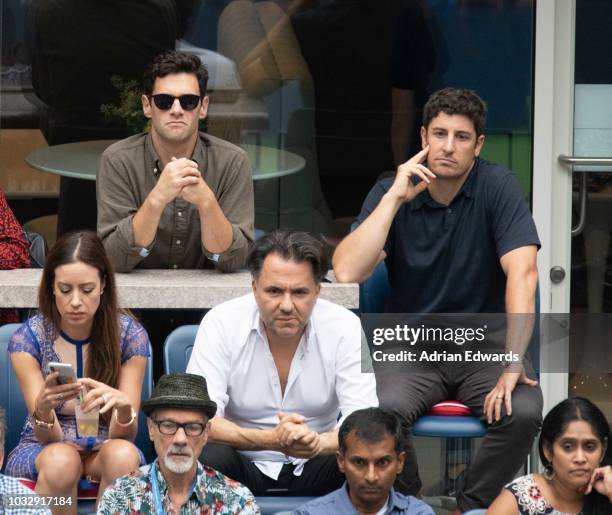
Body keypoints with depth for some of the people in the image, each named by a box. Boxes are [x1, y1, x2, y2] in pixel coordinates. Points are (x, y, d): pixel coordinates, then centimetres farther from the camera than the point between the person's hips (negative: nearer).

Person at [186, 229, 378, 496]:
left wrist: (318, 443, -40)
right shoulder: (220, 324, -13)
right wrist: (271, 440, -38)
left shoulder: (346, 327, -10)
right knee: (208, 459, -35)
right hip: (244, 464, -1)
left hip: (313, 468, 1)